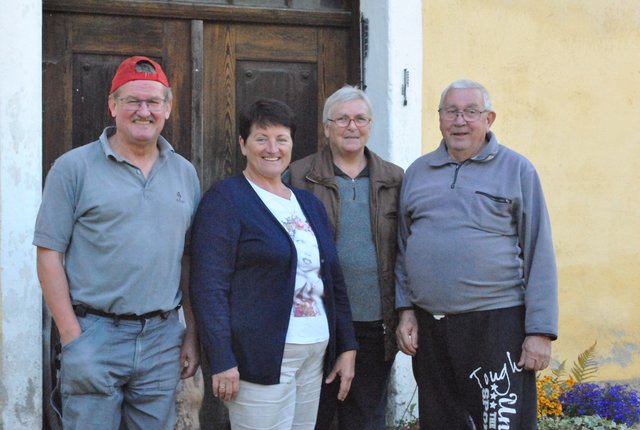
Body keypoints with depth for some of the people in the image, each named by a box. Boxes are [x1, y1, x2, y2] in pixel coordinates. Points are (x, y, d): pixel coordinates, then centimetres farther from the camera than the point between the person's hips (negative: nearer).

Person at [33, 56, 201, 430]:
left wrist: (192, 334, 9)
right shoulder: (74, 167, -3)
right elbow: (49, 254, -5)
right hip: (95, 333, -4)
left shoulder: (185, 173, 10)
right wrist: (72, 338, -11)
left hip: (163, 337, 4)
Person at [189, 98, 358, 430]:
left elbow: (333, 279, 20)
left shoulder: (309, 203, 16)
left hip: (315, 355, 7)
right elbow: (209, 287, -11)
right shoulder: (224, 199, -5)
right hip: (261, 359, -7)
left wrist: (347, 347, 13)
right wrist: (221, 361, -17)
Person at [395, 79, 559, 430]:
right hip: (429, 325, 4)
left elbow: (539, 254, -3)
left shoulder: (517, 170, 1)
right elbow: (403, 248, 16)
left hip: (497, 322, -4)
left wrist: (541, 331, -8)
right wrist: (406, 310, 7)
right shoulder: (417, 172, 13)